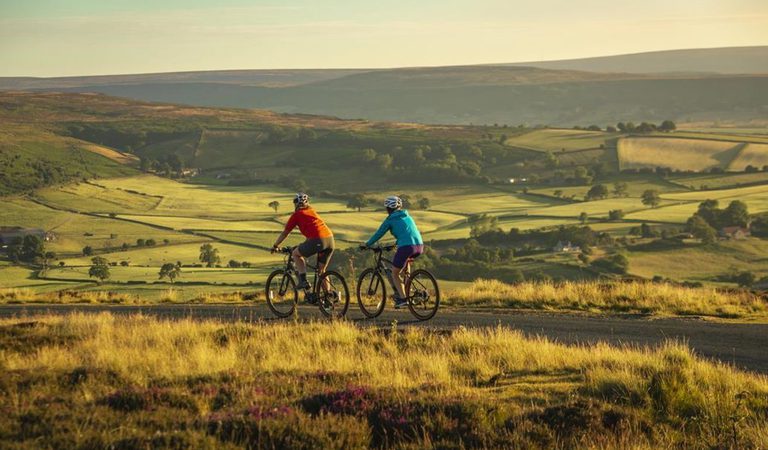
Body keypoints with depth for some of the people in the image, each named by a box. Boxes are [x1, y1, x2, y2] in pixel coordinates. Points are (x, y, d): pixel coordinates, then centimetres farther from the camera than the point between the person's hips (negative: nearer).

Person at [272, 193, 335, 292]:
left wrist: (275, 246, 32)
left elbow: (285, 233, 18)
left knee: (296, 254, 17)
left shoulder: (297, 214, 12)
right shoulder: (312, 211, 30)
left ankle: (303, 280, 3)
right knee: (321, 271, 20)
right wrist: (304, 247, 54)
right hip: (330, 239, 6)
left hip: (317, 240, -6)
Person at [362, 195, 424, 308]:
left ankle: (402, 298, -2)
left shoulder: (390, 220, 7)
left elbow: (378, 234, 12)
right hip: (419, 246, 6)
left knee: (395, 274, 10)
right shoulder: (407, 216, 24)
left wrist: (367, 244, 26)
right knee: (406, 260, 38)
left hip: (406, 247, -6)